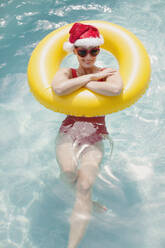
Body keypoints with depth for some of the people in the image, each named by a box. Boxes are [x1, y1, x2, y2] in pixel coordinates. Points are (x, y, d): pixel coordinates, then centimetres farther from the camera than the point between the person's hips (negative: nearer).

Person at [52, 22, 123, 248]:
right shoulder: (67, 72, 10)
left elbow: (116, 89, -22)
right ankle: (90, 201, 4)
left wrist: (81, 83, -11)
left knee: (84, 185, -21)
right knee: (68, 172, -29)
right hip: (69, 130, 1)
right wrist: (91, 77, -10)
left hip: (95, 136, -1)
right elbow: (59, 89, -18)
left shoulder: (108, 73, 6)